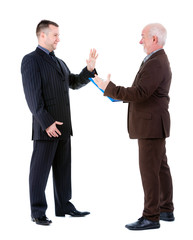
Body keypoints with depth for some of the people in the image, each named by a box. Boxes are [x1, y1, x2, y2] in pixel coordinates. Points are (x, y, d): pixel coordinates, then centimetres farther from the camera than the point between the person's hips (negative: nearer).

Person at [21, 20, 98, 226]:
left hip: (63, 126, 8)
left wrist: (90, 69, 5)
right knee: (40, 169, -1)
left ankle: (64, 206, 22)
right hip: (46, 127, -8)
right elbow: (33, 96, -15)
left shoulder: (59, 62, 19)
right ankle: (38, 212, 7)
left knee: (63, 168, 13)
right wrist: (47, 123, -20)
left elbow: (74, 83, 23)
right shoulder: (31, 60, -7)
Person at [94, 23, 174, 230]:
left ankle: (151, 217, 0)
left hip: (151, 125, -11)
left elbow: (139, 94, -25)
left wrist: (109, 88, -19)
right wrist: (119, 94, 11)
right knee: (160, 167, 15)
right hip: (152, 125, 11)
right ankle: (166, 209, 25)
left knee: (149, 169, -6)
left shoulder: (155, 64, -18)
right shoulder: (157, 60, 16)